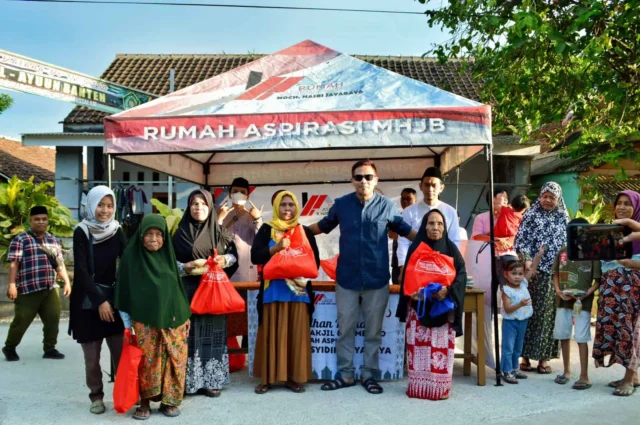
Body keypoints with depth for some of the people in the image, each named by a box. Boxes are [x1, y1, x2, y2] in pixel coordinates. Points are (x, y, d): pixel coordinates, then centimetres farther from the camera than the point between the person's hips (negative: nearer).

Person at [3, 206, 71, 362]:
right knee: (21, 320, 2)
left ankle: (50, 348, 13)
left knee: (53, 319, 2)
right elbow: (13, 263, -9)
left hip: (50, 289, 5)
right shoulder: (20, 240, -1)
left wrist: (67, 282, 10)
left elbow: (60, 263, 18)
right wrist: (12, 284, -17)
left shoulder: (53, 240, 16)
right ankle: (9, 347, 24)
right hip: (28, 289, -5)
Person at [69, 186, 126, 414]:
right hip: (87, 301, -2)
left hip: (112, 299, 2)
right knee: (92, 355, 4)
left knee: (120, 350, 1)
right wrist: (99, 301, -16)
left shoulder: (116, 231, 1)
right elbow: (81, 271, -12)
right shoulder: (81, 232, -7)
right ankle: (96, 395, 20)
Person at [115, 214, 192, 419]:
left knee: (173, 360, 4)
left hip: (172, 319, 3)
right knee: (147, 361, 1)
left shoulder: (169, 256, 6)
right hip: (144, 322, -2)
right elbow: (124, 291, -1)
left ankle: (169, 400, 18)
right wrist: (127, 325, -2)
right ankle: (144, 402, 17)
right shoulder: (131, 256, -3)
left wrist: (186, 316, 10)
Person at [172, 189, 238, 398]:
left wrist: (225, 260, -9)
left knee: (212, 332, 4)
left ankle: (212, 380, 13)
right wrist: (184, 267, -14)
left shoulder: (220, 232, 6)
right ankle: (189, 380, 7)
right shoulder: (180, 232, 2)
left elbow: (234, 255, 11)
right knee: (190, 332, -2)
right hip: (189, 289, -1)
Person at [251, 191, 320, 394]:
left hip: (298, 290, 1)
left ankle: (294, 377, 11)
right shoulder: (267, 230, 5)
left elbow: (315, 261, 7)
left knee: (297, 334, 2)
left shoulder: (305, 232, 9)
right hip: (273, 290, -1)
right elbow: (255, 256, -5)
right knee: (271, 333, 1)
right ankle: (267, 377, 10)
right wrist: (277, 247, -17)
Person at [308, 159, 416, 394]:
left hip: (377, 279, -1)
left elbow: (404, 229, 12)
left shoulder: (387, 206, -2)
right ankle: (345, 374, 21)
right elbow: (323, 226, 17)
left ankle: (369, 374, 23)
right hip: (347, 278, 1)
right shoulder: (341, 204, 0)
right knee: (345, 329, 8)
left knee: (373, 331, 10)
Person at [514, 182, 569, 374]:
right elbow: (520, 240, -3)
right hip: (533, 271, -2)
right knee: (528, 311, 0)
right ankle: (525, 355, 8)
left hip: (555, 273, 2)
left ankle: (544, 356, 12)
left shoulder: (563, 218, 10)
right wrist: (527, 260, -17)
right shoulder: (531, 214, 3)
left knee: (548, 313, 4)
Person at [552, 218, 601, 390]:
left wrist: (585, 294, -19)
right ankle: (566, 371, 29)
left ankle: (584, 377, 7)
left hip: (583, 303, -4)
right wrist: (558, 291, -6)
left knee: (581, 339, -3)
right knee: (563, 336, 13)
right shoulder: (563, 252, 4)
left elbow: (598, 280, -7)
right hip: (563, 301, 5)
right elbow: (556, 275, 10)